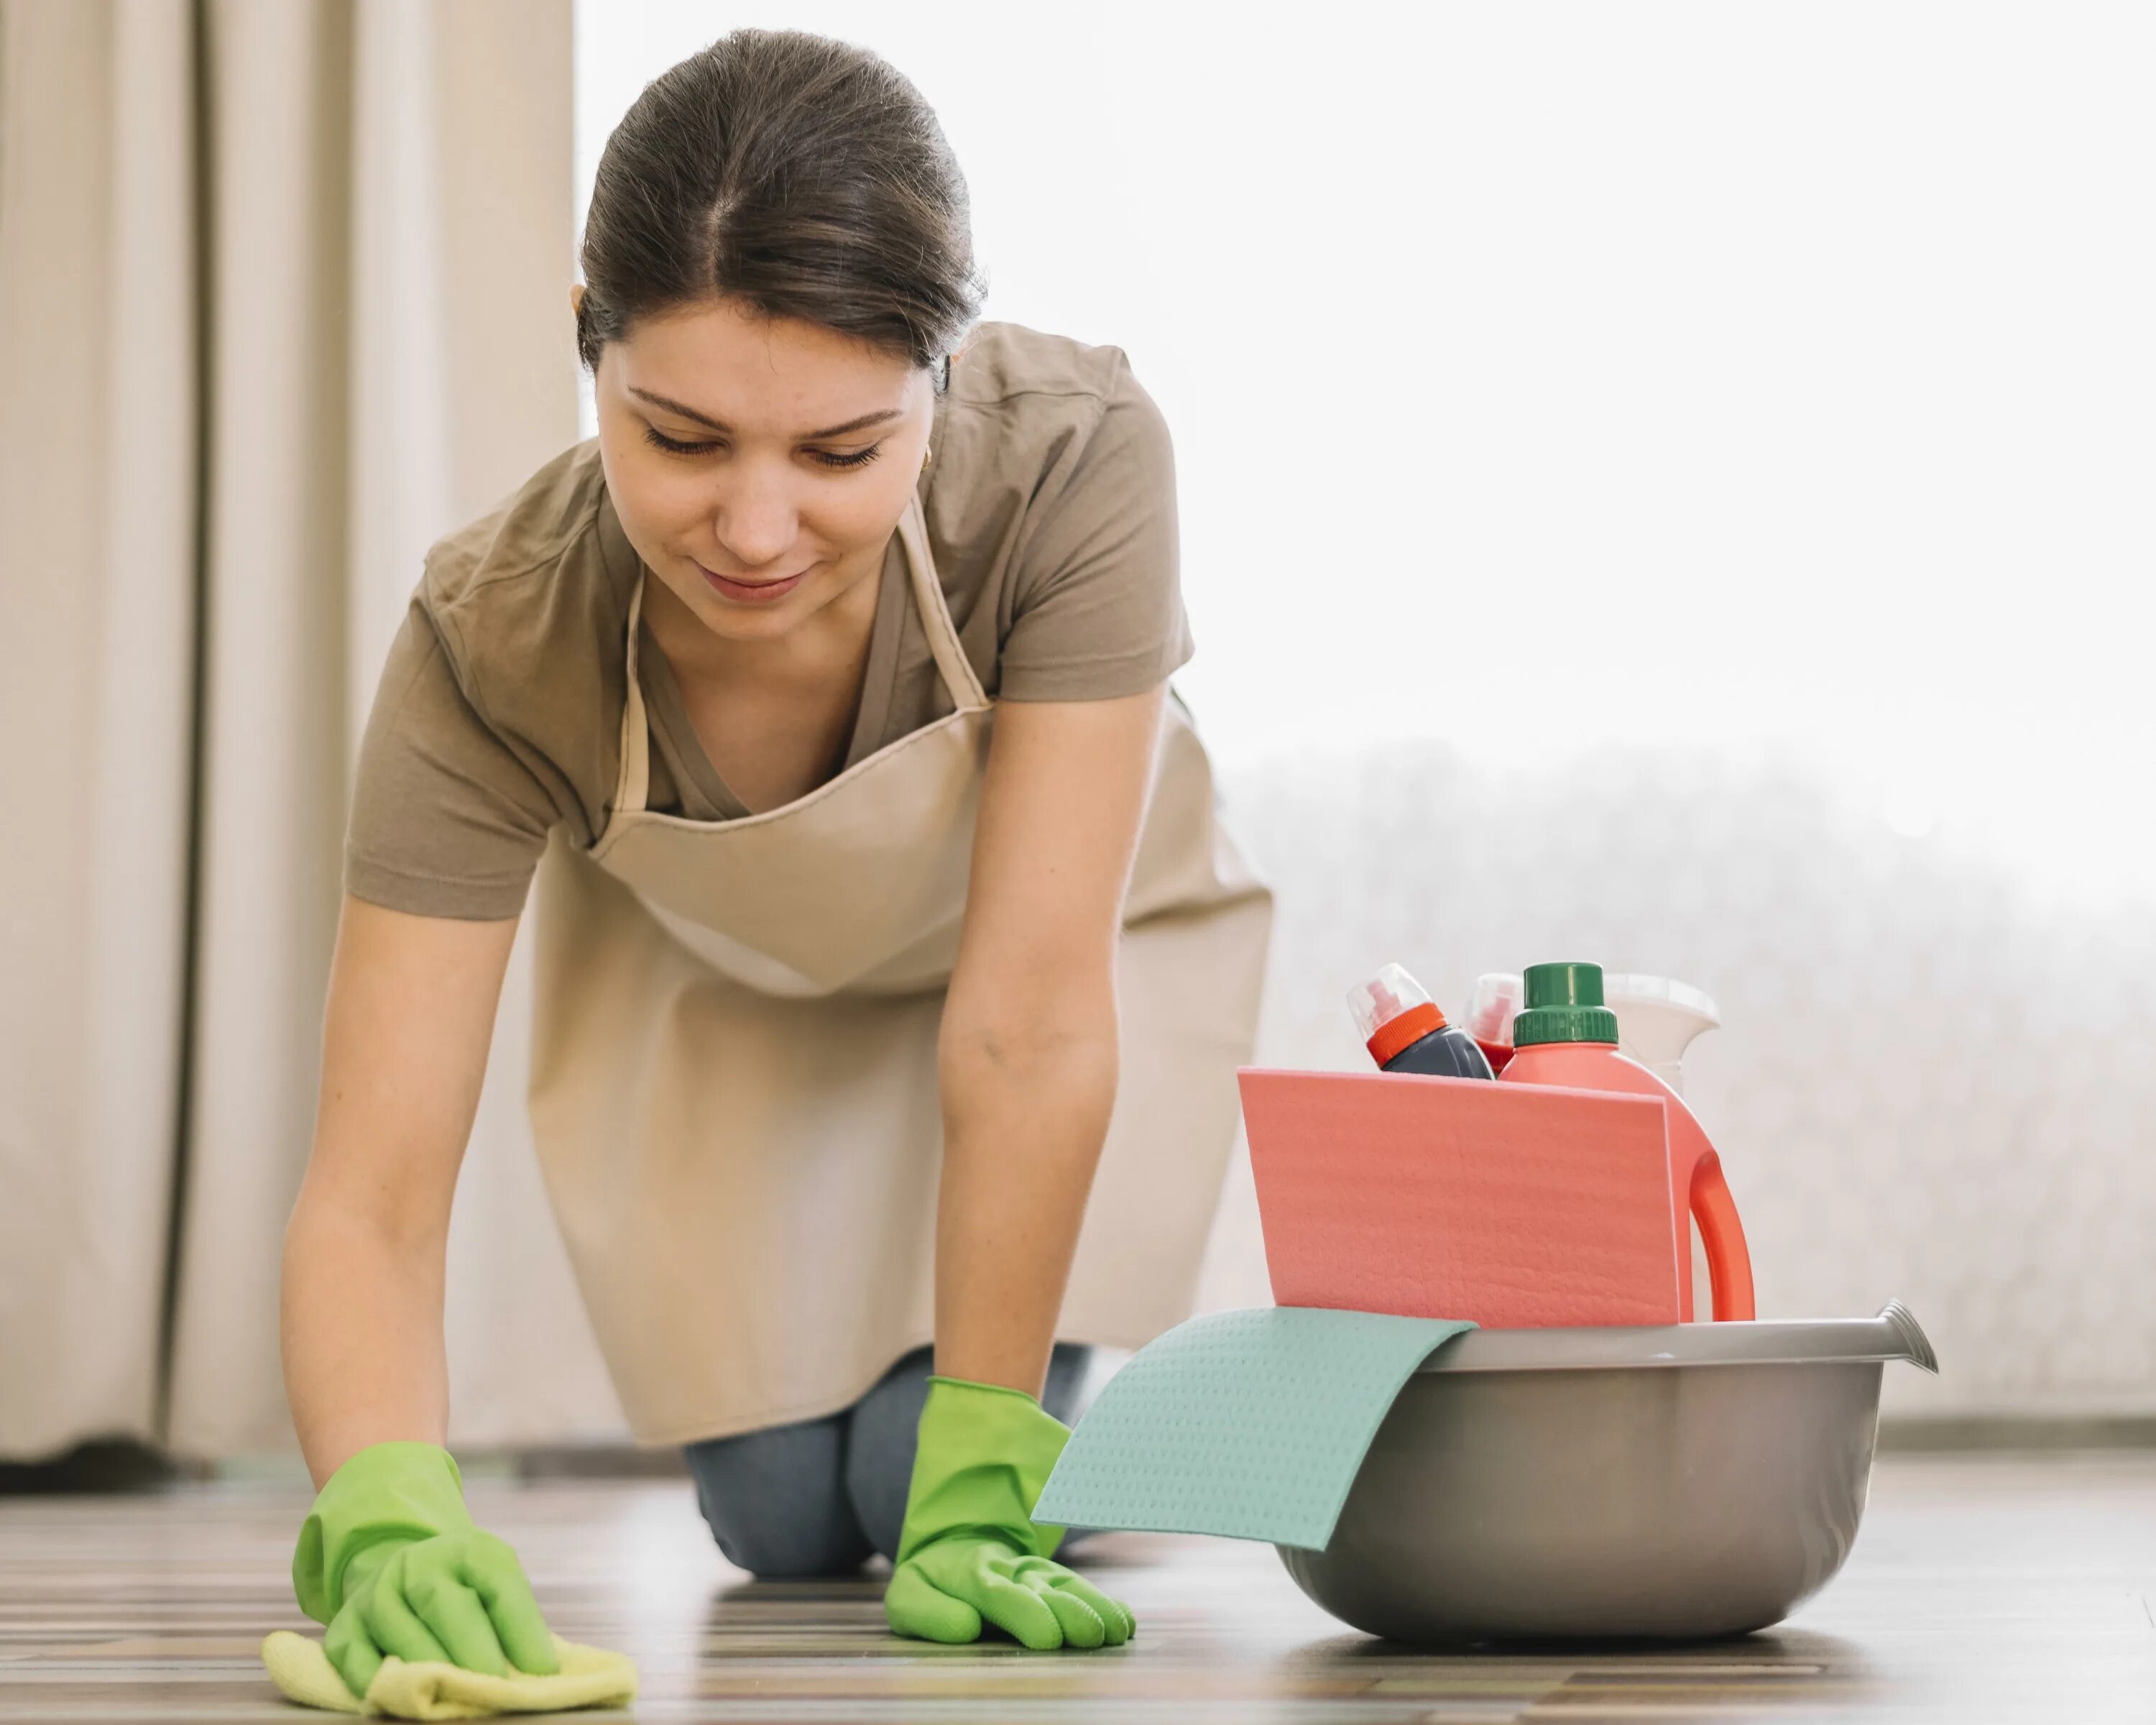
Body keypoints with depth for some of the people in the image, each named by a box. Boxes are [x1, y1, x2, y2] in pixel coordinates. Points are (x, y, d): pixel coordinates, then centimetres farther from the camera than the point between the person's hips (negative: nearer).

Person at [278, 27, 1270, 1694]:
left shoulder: (1078, 460, -41)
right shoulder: (492, 645, -36)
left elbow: (1032, 1015, -38)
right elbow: (370, 1196, -38)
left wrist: (975, 1494, -36)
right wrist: (389, 1521, -58)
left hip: (1085, 919, -1)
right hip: (715, 985, 1)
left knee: (919, 1482, -12)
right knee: (782, 1513, 0)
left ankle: (1046, 1420, 23)